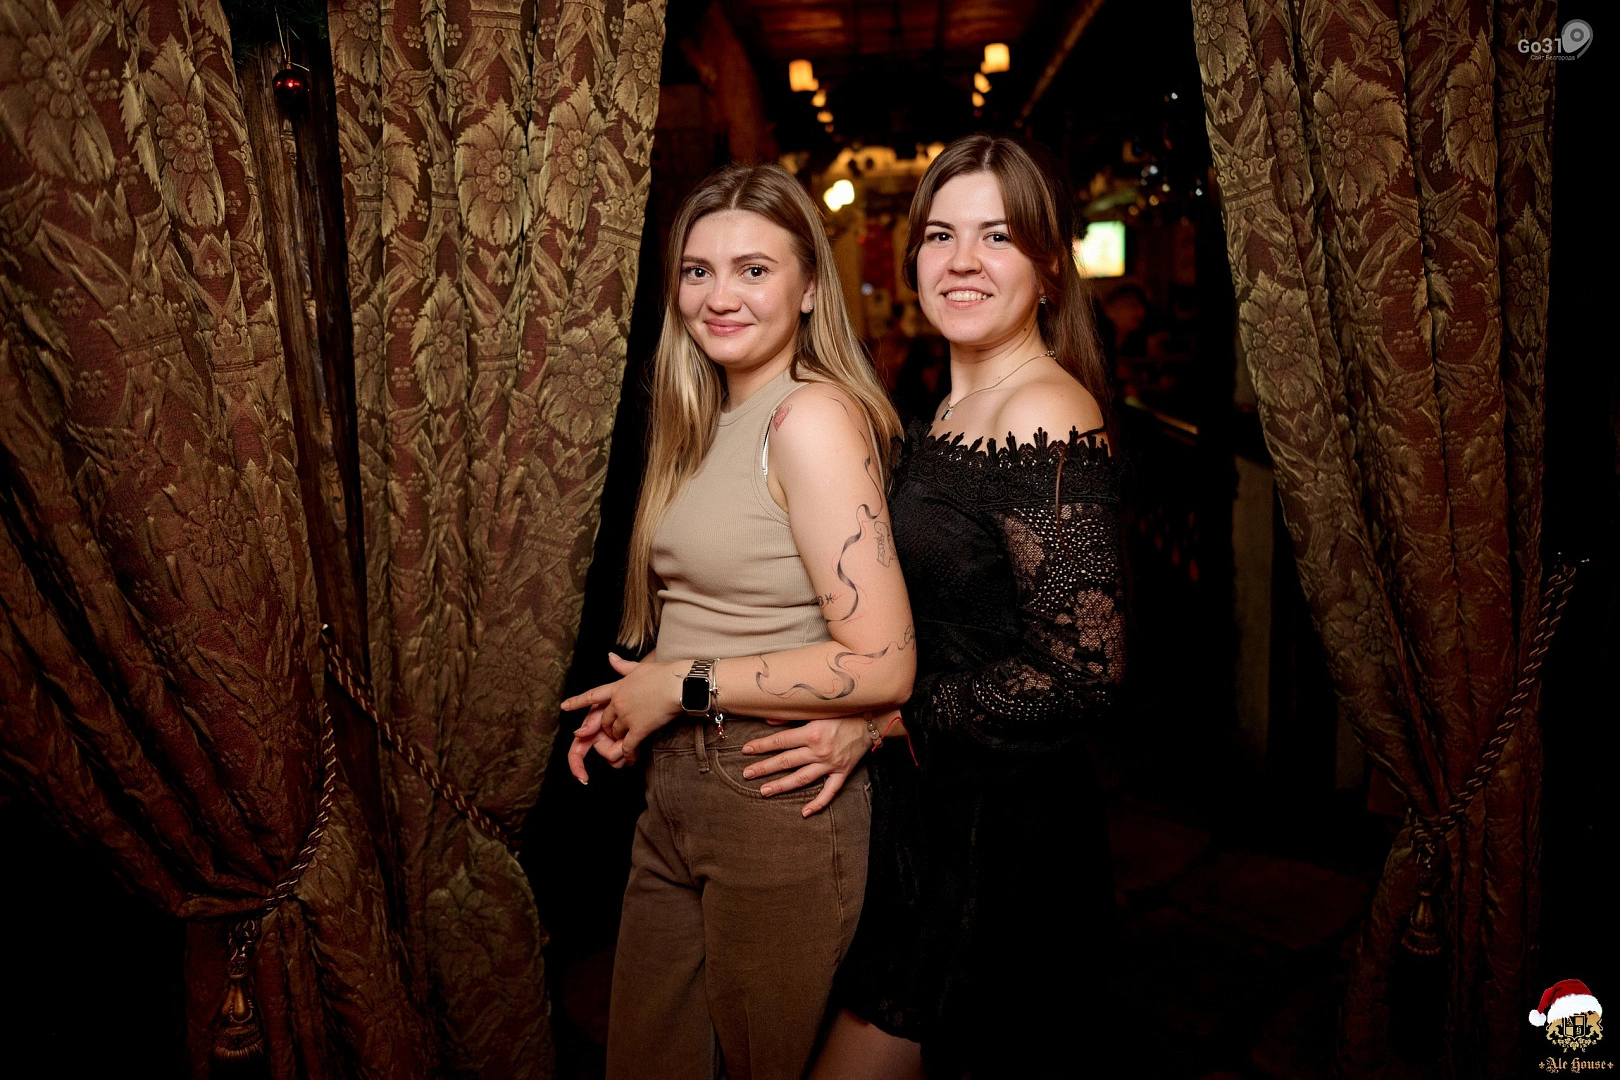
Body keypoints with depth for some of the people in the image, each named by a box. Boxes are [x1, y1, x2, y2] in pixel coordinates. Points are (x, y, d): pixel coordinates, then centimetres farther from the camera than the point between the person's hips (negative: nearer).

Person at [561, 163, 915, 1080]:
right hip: (675, 793, 8)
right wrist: (629, 699, 1)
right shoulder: (708, 421, 8)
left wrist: (685, 687, -15)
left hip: (778, 794, -8)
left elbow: (883, 665, -23)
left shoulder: (814, 417, -18)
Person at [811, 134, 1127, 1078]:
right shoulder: (950, 412, 8)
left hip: (1000, 834, -8)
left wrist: (895, 713, -16)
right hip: (936, 807, 8)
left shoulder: (1045, 415, -20)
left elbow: (1083, 675, -24)